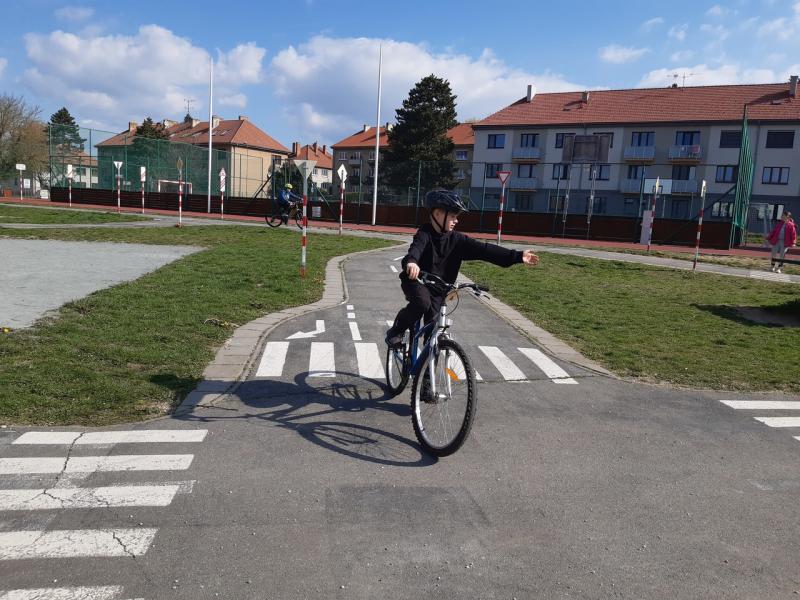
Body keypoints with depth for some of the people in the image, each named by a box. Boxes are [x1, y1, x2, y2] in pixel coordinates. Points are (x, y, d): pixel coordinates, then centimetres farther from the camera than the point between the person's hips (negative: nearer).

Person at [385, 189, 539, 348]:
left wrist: (518, 256, -16)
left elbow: (484, 250, -10)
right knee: (422, 302, -33)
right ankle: (396, 331, -10)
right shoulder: (425, 234, -18)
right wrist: (411, 262, -66)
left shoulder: (456, 239, -6)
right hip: (416, 280, -4)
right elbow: (416, 248, -40)